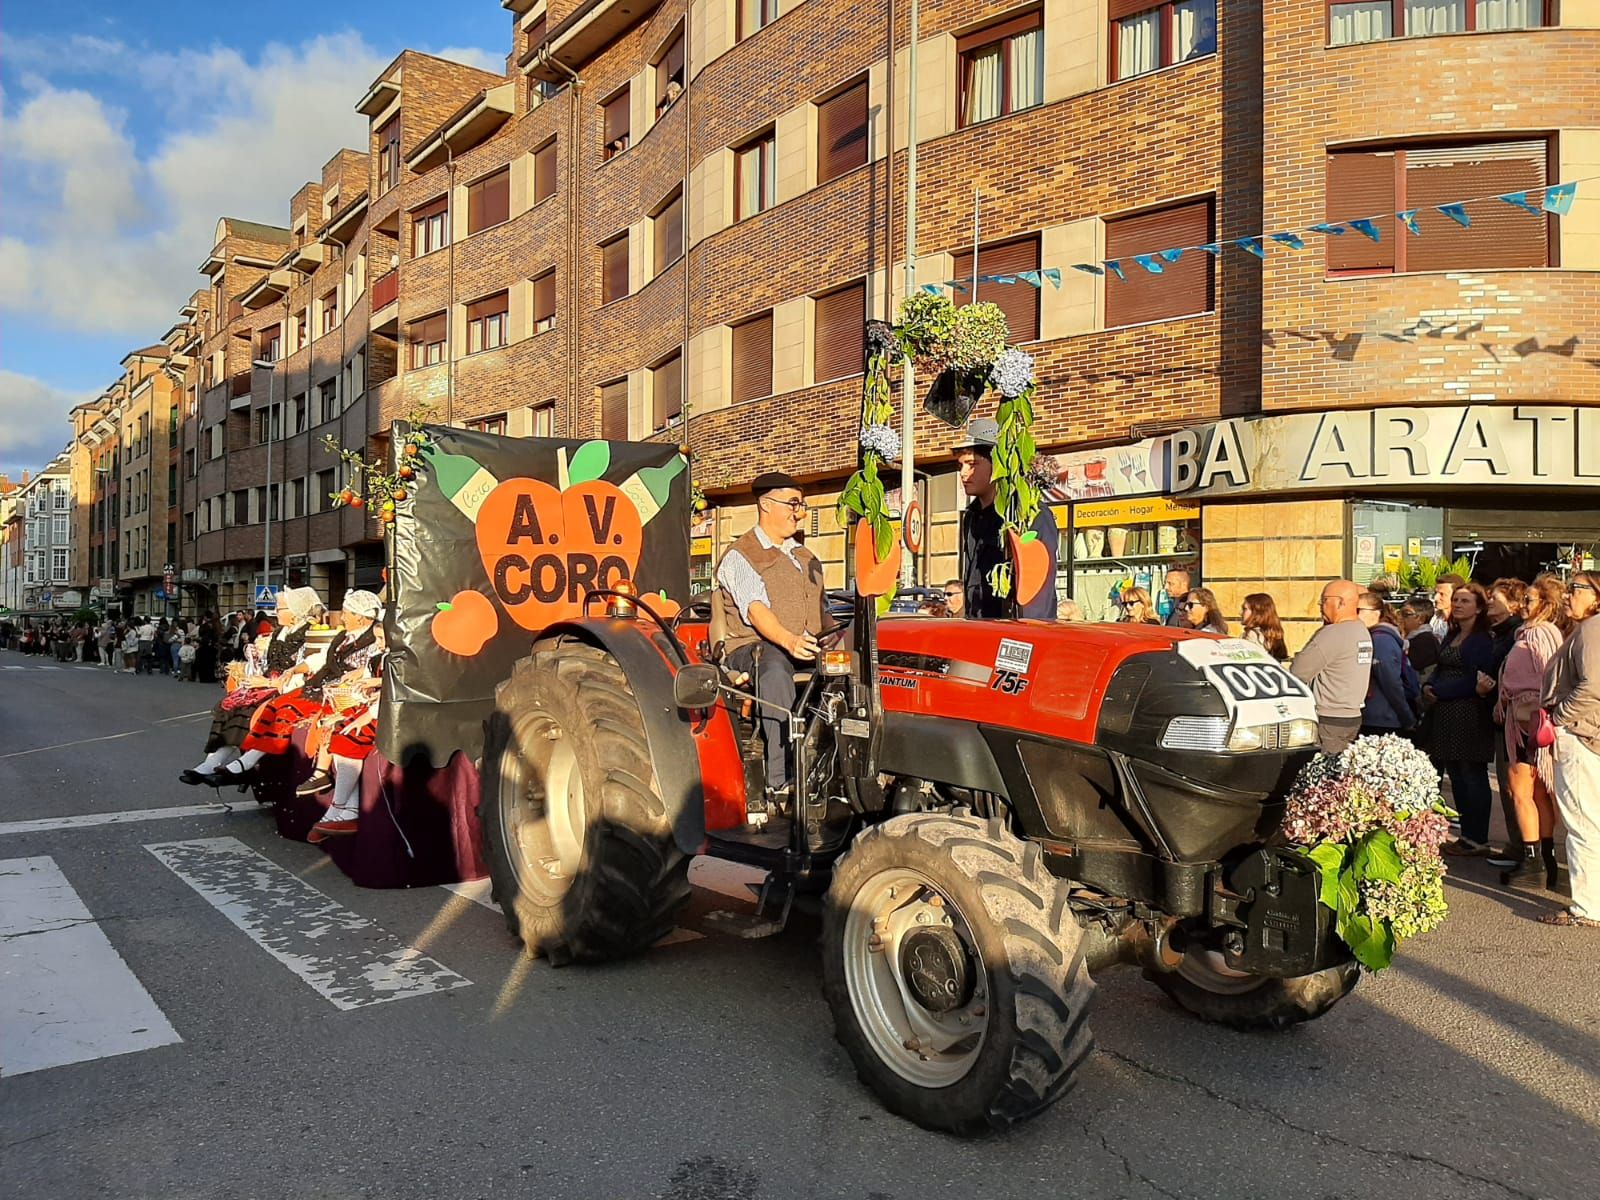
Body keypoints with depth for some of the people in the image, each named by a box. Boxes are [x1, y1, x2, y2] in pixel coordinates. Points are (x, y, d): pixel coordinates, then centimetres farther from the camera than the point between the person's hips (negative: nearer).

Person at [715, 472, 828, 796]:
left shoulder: (806, 557, 27)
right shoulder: (739, 557, 2)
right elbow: (755, 609, -16)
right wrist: (788, 640, -34)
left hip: (810, 649, 7)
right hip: (755, 647, -6)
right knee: (775, 670, -40)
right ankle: (782, 778, -46)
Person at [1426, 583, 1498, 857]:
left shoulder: (1483, 639, -10)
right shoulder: (1451, 636, 16)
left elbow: (1474, 680, -16)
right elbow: (1441, 670, 19)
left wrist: (1438, 691, -12)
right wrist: (1428, 688, -1)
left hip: (1471, 716, -8)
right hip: (1446, 715, 8)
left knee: (1473, 777, -2)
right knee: (1457, 776, 11)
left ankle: (1478, 841, 6)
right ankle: (1467, 835, 20)